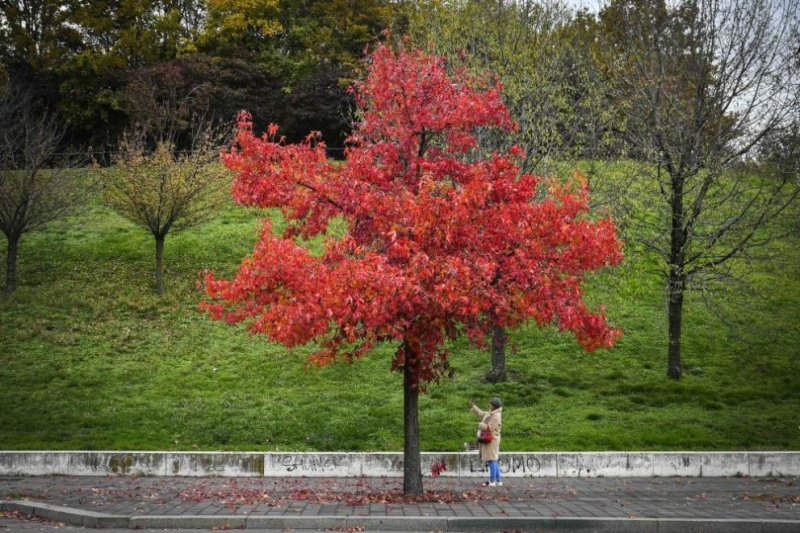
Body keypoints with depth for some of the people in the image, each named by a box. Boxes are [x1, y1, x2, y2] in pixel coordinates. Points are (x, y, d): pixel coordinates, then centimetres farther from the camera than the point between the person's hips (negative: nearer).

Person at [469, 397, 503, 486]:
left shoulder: (496, 416, -16)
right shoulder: (490, 413, 14)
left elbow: (489, 428, -21)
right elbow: (480, 413, 27)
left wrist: (481, 425, -6)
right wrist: (473, 406, 19)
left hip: (491, 440, -10)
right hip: (488, 440, 10)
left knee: (492, 460, -9)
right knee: (494, 461, 10)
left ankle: (492, 481, -10)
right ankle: (498, 481, 13)